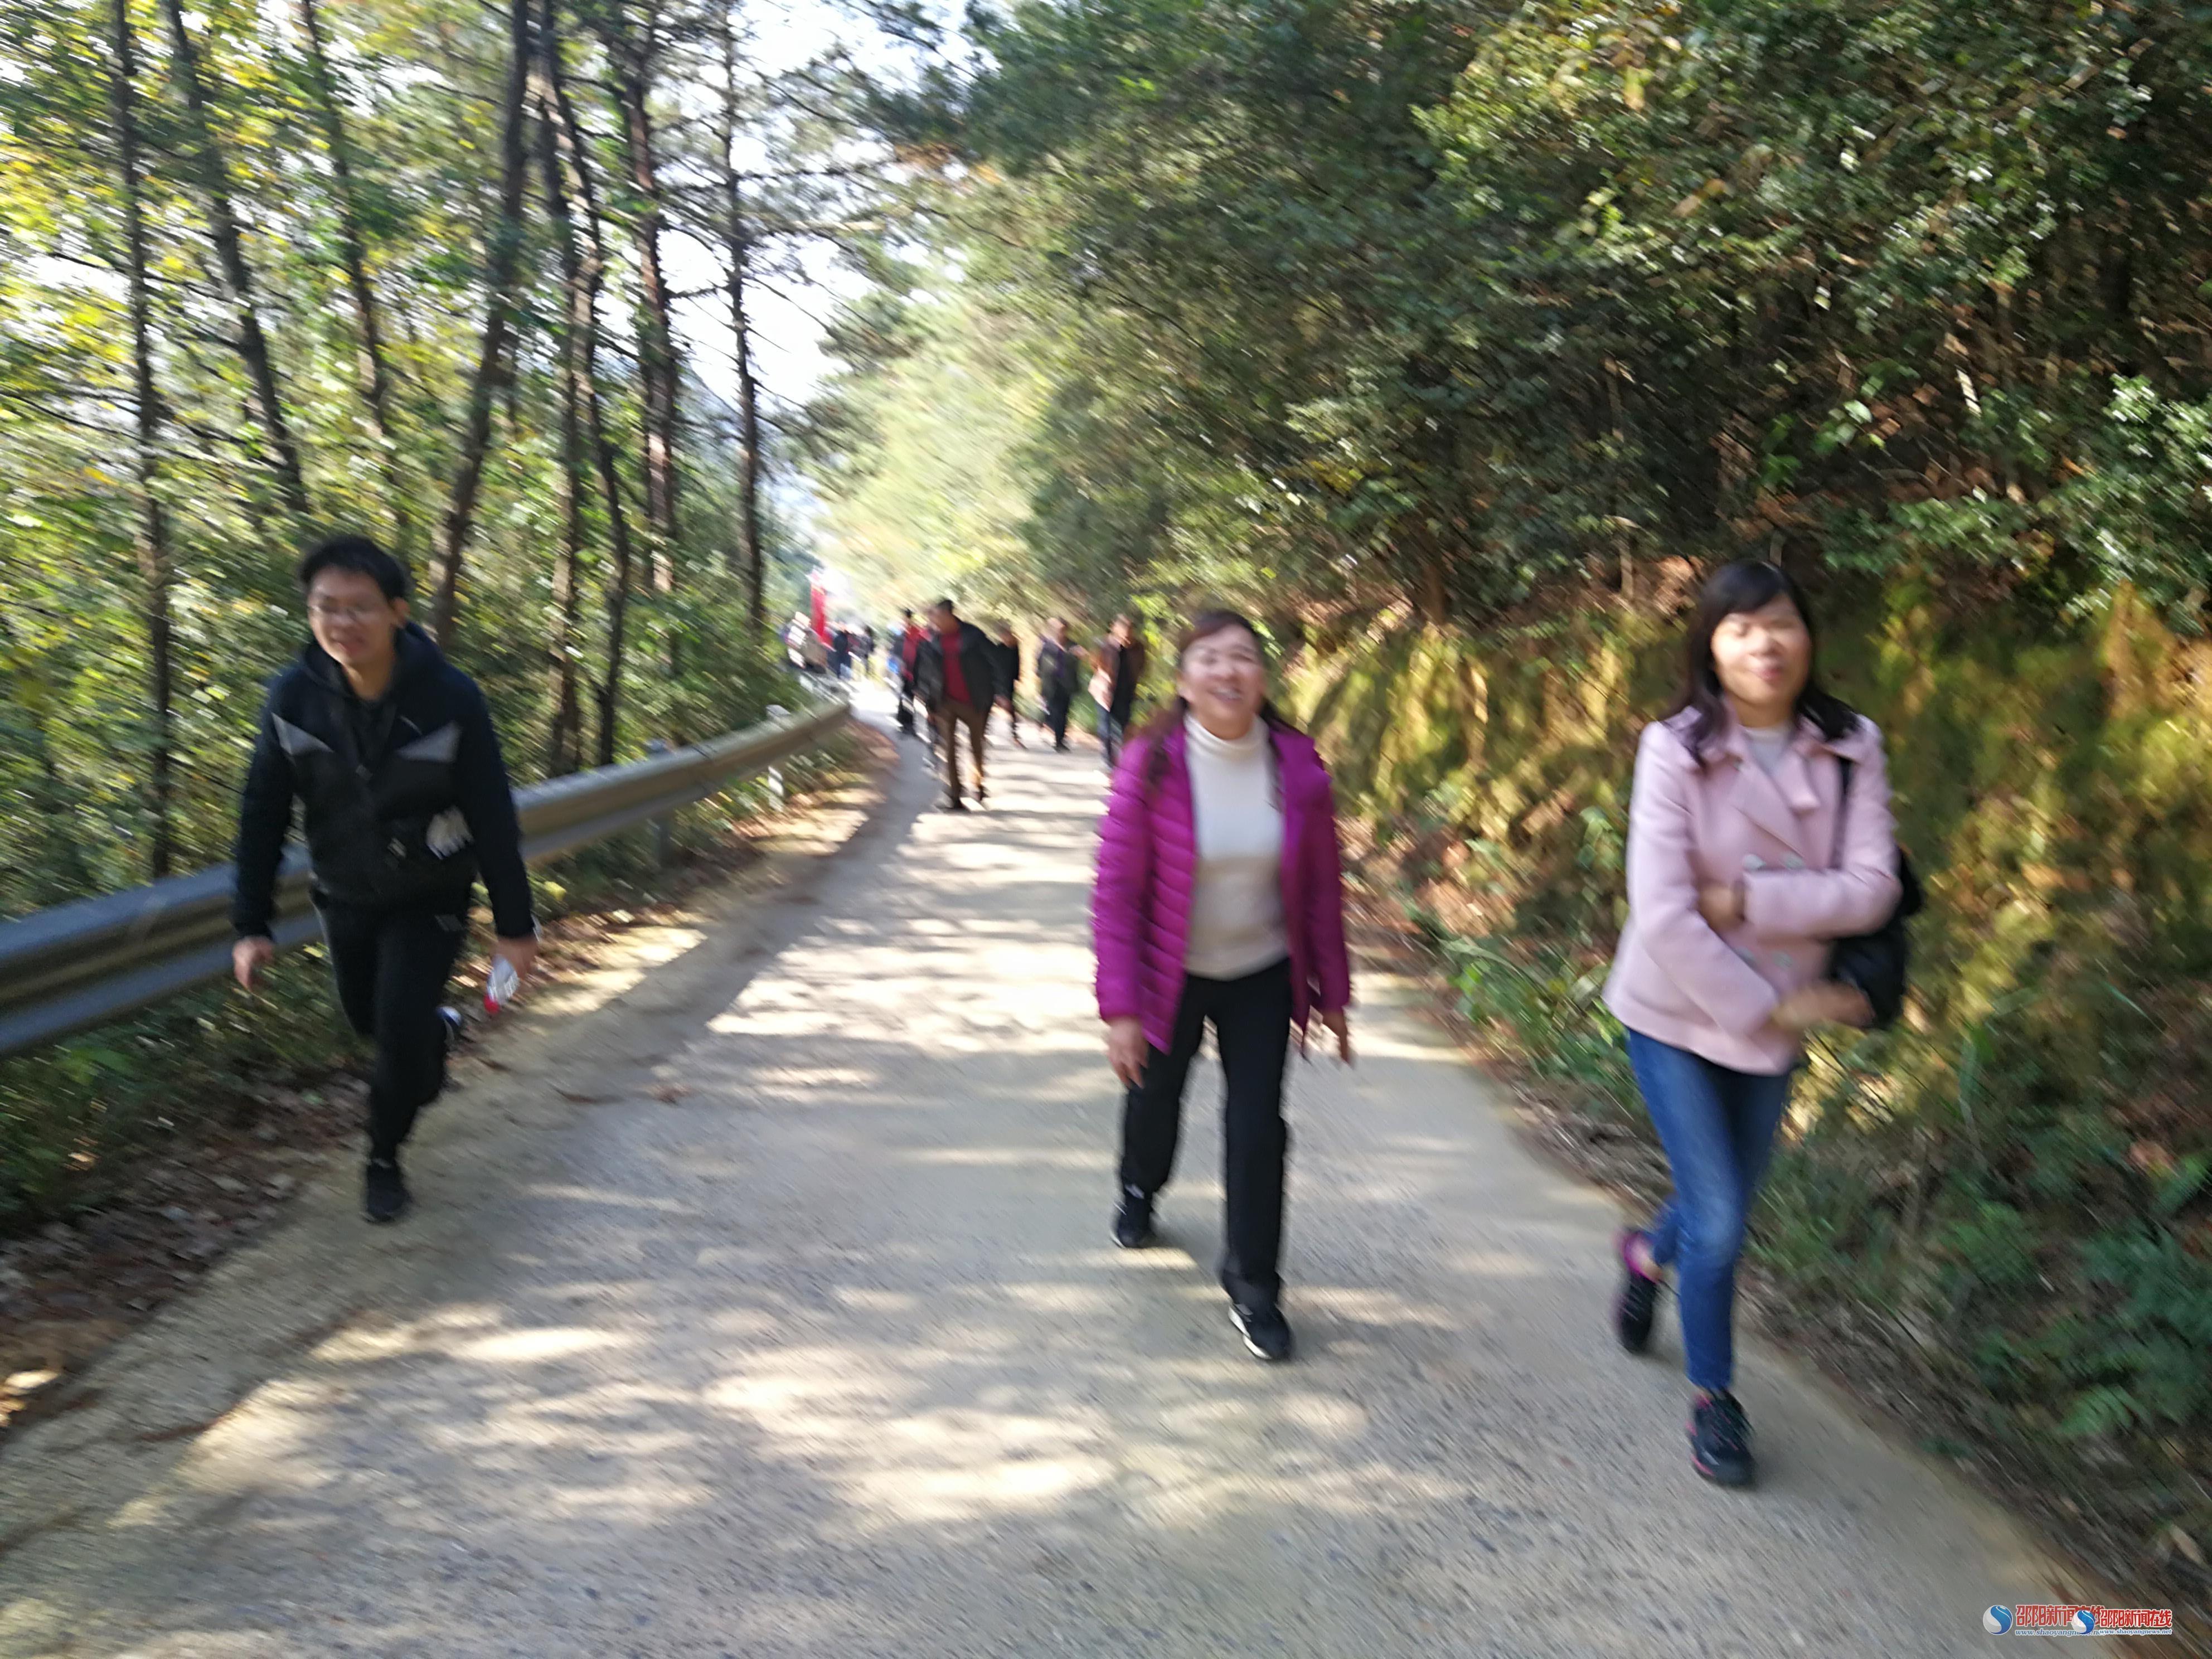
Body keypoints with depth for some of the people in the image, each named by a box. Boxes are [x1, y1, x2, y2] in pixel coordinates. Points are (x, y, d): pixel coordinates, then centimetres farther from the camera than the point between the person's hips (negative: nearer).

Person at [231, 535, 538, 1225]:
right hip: (344, 895, 3)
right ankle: (437, 1030, 54)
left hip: (430, 896, -3)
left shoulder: (449, 697, -23)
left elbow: (492, 817, -16)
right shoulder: (293, 696, -16)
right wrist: (251, 923, -9)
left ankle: (385, 1159, 15)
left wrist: (514, 923, -12)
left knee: (401, 1026, -11)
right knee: (368, 1018, 18)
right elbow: (262, 813, -7)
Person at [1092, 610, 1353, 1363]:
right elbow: (1117, 890, -16)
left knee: (1257, 1124, -3)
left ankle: (1252, 1283, 18)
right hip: (1170, 975, 0)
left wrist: (1331, 992, 2)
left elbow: (1322, 885, -3)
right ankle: (1140, 1193, 56)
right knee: (1155, 1097, 21)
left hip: (1263, 977, 1)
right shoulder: (1152, 764, -20)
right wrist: (1120, 1007, -17)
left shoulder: (1297, 766, -13)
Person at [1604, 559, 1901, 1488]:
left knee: (1732, 1199, 19)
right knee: (1718, 1220, -1)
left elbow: (1870, 888, -14)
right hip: (1678, 1013, -4)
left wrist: (1748, 898, -25)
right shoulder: (1676, 749, -17)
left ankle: (1648, 1254, 54)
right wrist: (1767, 1005, -18)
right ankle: (1713, 1402, 22)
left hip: (1778, 1017, 4)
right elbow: (1661, 914, -21)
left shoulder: (1852, 747, -7)